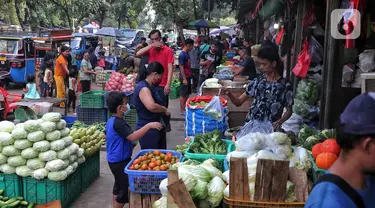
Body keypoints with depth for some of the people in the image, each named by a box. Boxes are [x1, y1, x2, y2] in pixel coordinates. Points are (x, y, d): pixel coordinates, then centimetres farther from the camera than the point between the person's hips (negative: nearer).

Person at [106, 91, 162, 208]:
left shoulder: (111, 120, 6)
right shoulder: (118, 123, -26)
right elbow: (133, 137, -35)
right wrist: (149, 126, -35)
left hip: (115, 160, 10)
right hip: (120, 161, -10)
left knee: (118, 186, 22)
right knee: (125, 189, 0)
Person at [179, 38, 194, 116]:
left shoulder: (187, 54, 10)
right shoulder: (182, 55, -18)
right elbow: (181, 67, -20)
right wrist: (184, 79, -20)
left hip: (188, 77, 9)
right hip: (184, 77, -9)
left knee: (187, 94, 16)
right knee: (183, 95, -1)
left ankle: (185, 107, 27)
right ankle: (182, 111, 8)